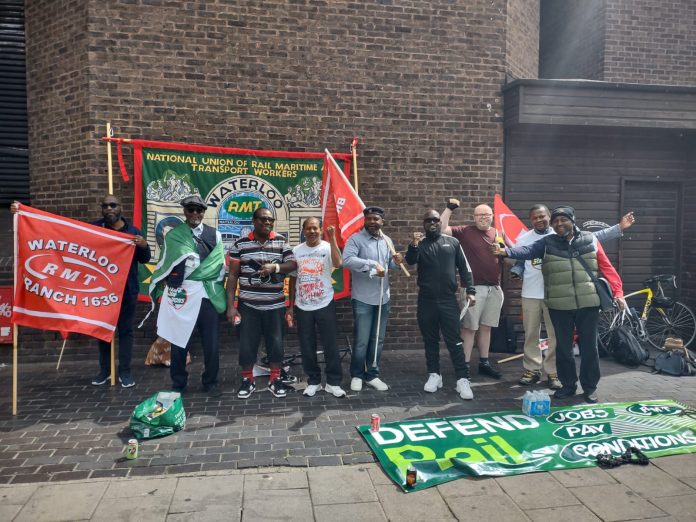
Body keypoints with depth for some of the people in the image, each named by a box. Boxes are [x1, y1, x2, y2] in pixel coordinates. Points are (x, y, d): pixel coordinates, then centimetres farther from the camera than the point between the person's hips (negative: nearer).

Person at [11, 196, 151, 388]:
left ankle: (125, 371, 11)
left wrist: (144, 246, -25)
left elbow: (145, 259, 0)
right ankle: (105, 369, 24)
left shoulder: (132, 231, 1)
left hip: (126, 291, -2)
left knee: (125, 330, 4)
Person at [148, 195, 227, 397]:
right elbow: (167, 263, 0)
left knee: (211, 343, 5)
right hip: (180, 295, -1)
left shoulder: (215, 235, 10)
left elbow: (218, 264, 1)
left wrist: (187, 273, -5)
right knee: (179, 342, 6)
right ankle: (178, 384, 21)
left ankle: (210, 382, 21)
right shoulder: (173, 235, 8)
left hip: (208, 295, 1)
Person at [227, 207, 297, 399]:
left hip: (275, 304, 1)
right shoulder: (240, 244, -1)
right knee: (247, 344, 6)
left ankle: (275, 379, 25)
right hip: (248, 304, -1)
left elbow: (293, 264, -1)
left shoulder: (281, 241, 3)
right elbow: (233, 275, -1)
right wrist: (230, 305, -5)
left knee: (275, 343, 9)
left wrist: (275, 267, -20)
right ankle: (247, 380, 24)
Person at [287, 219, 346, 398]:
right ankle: (313, 381, 24)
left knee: (330, 346, 3)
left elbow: (338, 263, -28)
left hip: (325, 305, -3)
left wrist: (332, 239, -28)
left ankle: (333, 382, 16)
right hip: (302, 307, 3)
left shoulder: (328, 248, -6)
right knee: (307, 348, 10)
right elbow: (293, 279, 9)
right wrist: (290, 306, 8)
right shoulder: (296, 251, 4)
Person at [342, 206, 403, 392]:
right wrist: (372, 265, -28)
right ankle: (356, 375, 20)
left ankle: (372, 375, 26)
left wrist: (395, 262, -4)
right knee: (361, 340, 2)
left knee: (378, 340, 13)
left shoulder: (387, 241, 10)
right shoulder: (355, 239, -9)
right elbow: (347, 260, -25)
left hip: (383, 298, 6)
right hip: (363, 299, -5)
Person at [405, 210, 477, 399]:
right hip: (426, 301, 1)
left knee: (454, 341, -2)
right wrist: (413, 246, -35)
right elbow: (410, 261, -15)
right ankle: (434, 375, 21)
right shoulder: (419, 244, 5)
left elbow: (464, 268, 9)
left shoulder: (452, 242, 8)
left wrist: (470, 290, -1)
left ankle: (462, 379, 0)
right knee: (430, 340, 9)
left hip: (448, 300, -1)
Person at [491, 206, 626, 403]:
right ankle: (568, 384, 26)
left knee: (589, 346, 8)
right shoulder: (547, 243, 4)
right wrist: (505, 251, -32)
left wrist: (618, 292, -1)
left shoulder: (590, 240, 5)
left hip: (588, 304, 0)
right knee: (563, 347, 10)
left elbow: (607, 267, 6)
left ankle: (590, 387, 24)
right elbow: (527, 250, -13)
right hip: (560, 306, 0)